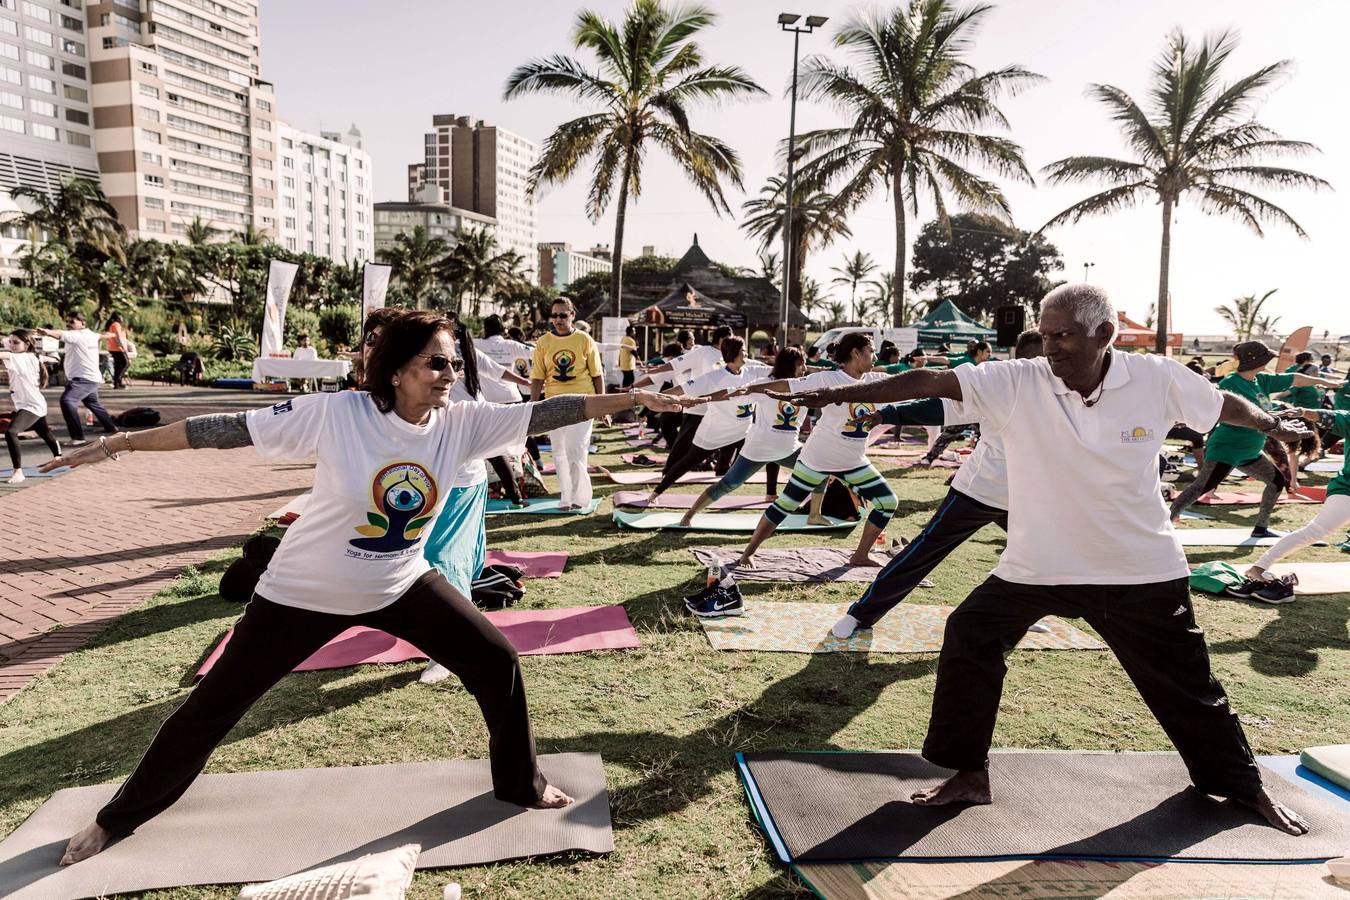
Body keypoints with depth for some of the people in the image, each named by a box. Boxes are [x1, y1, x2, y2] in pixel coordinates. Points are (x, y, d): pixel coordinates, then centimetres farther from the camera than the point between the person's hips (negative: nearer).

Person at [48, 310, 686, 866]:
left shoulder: (460, 423, -16)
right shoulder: (337, 414, -26)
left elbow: (544, 413, -19)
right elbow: (230, 429, -21)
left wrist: (634, 398, -22)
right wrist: (120, 443, -18)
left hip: (401, 587, 3)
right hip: (305, 592, -3)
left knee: (497, 661, 0)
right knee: (211, 708, 11)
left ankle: (520, 783, 24)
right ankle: (119, 817, 39)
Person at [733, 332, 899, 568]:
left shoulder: (873, 381, 1)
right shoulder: (828, 379, -18)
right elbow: (788, 385, -22)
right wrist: (752, 388, -30)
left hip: (854, 463, 7)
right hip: (817, 459, -7)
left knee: (888, 502, 5)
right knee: (785, 506, 1)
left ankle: (860, 556, 17)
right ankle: (749, 551, 17)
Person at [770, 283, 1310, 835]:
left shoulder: (1157, 379, -12)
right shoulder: (1017, 383, -16)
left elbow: (1225, 404, 8)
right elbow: (927, 382, -25)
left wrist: (1274, 425, 27)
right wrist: (835, 395, -33)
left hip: (1142, 571, 0)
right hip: (1036, 567, 0)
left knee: (1187, 685, 15)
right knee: (969, 639, -10)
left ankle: (1244, 789, 44)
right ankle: (969, 774, 9)